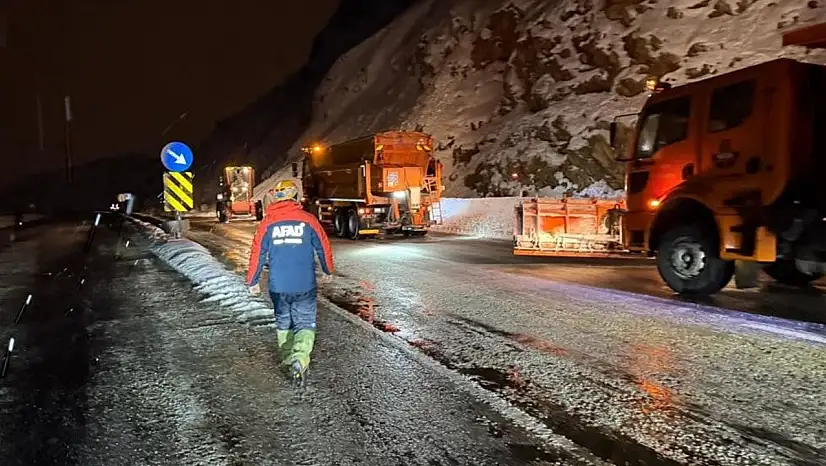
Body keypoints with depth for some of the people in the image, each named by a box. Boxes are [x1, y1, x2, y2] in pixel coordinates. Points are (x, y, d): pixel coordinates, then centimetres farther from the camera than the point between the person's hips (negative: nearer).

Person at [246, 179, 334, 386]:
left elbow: (257, 253, 0)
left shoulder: (268, 222, -1)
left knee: (283, 322, 20)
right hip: (305, 286, -2)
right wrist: (328, 270, 20)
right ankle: (299, 360, -17)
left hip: (278, 286, 2)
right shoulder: (308, 219, -4)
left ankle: (288, 358, 31)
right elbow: (324, 247, 3)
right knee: (305, 324, 4)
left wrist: (252, 281, 11)